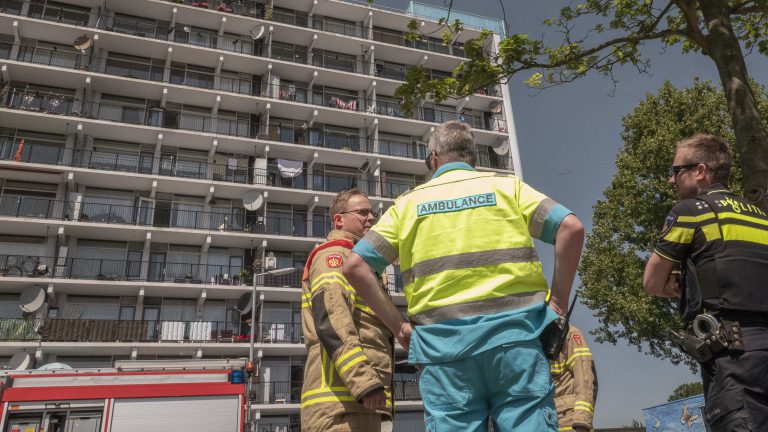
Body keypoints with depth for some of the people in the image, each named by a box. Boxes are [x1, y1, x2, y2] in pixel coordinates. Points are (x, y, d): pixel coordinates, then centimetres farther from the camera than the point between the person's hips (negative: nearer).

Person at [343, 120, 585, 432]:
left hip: (443, 339, 1)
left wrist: (398, 325, 8)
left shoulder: (409, 202, 14)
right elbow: (571, 228, 0)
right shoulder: (506, 185, 13)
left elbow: (355, 265, 6)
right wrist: (558, 303, 5)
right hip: (514, 333, 0)